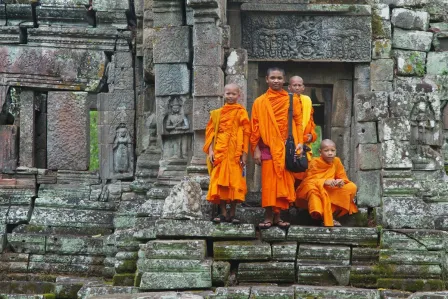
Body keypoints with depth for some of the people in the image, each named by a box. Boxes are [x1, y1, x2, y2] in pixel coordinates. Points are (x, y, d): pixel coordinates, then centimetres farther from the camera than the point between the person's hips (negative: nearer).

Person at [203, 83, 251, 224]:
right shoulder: (216, 113, 12)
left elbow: (246, 133, 0)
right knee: (219, 181, 0)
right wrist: (210, 150, -1)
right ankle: (223, 213, 5)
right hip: (219, 152, 3)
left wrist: (244, 153, -7)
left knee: (234, 181, -2)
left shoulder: (241, 113, 3)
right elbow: (211, 132, 10)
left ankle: (232, 213, 5)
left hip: (235, 153, -3)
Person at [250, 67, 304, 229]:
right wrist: (256, 149, -2)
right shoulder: (260, 102, 4)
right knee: (269, 182, -2)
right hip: (268, 147, -1)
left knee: (283, 181, 2)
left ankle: (277, 216, 8)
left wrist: (300, 142, -5)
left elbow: (298, 122, 6)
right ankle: (268, 217, 1)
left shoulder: (293, 100, 6)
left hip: (287, 147, 1)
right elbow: (255, 126, 3)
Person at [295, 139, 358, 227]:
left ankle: (333, 215, -14)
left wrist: (341, 181, -23)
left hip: (331, 192, 5)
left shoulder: (336, 161, 1)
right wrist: (324, 182, -35)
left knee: (351, 187, -12)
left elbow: (344, 178, 3)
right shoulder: (315, 162, -11)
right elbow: (309, 181, -18)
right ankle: (327, 220, -34)